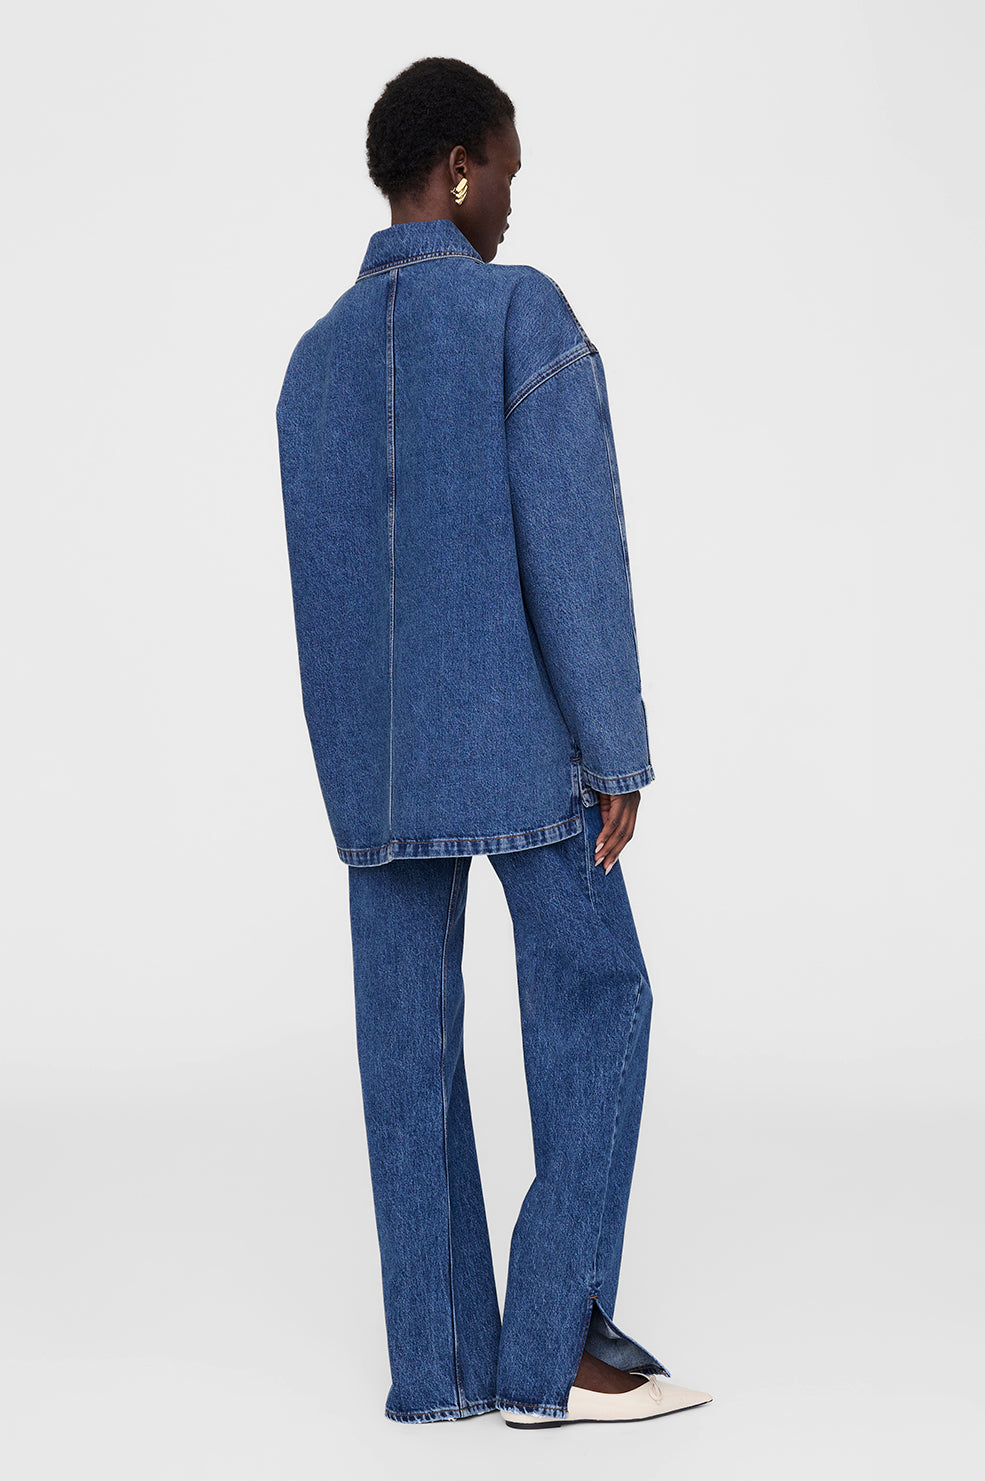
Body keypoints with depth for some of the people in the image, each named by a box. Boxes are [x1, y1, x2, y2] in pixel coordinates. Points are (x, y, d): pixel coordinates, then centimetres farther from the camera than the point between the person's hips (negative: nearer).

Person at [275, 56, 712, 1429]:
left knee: (409, 1038, 5)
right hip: (518, 747, -6)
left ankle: (438, 1359, 8)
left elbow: (323, 583, 13)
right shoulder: (525, 313, -8)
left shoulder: (316, 358, 12)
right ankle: (552, 1345, 1)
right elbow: (575, 550, -14)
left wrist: (363, 768, 17)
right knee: (592, 1004, 4)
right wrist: (619, 754, -10)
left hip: (369, 759, 6)